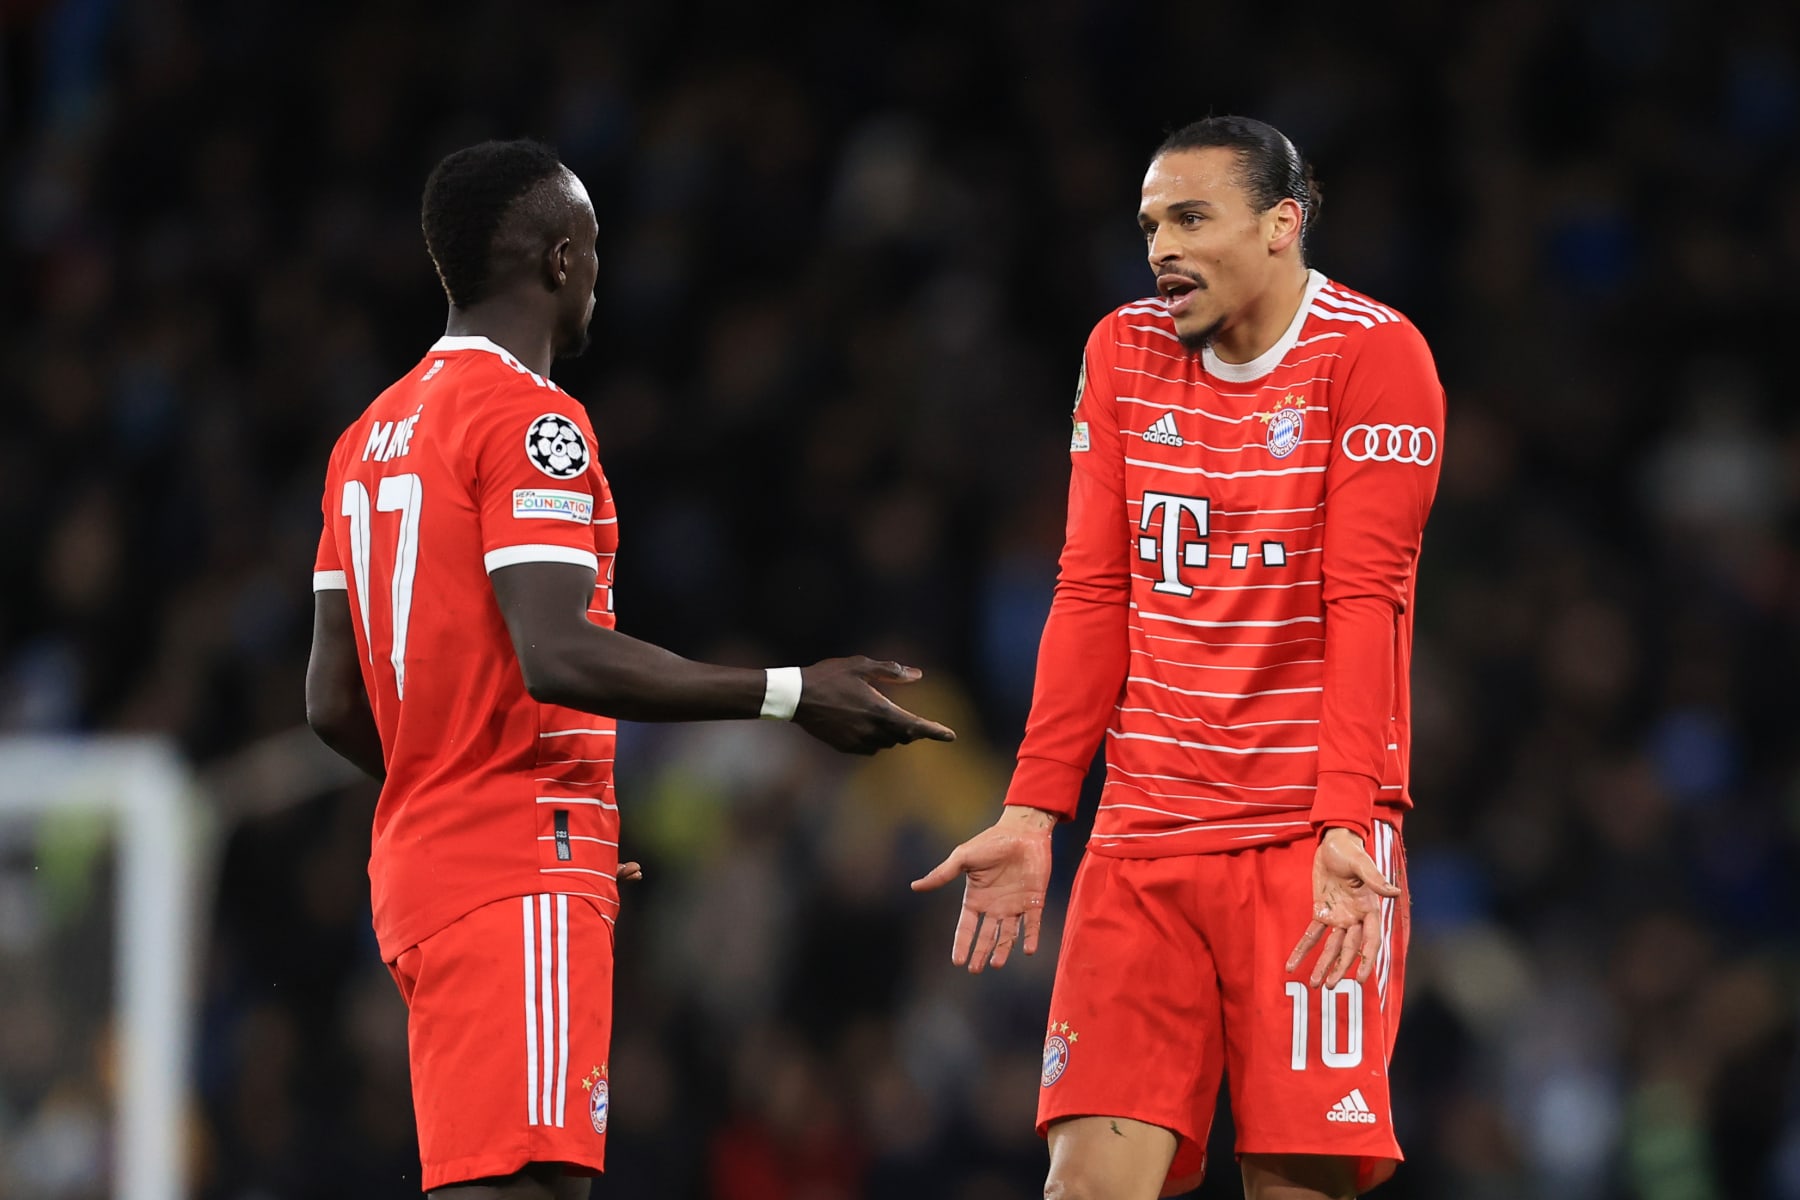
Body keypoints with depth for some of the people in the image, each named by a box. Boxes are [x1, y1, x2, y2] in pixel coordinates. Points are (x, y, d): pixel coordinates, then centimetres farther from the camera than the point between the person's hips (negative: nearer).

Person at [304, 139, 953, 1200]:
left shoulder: (374, 436, 18)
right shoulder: (531, 417, -10)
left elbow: (334, 701, 18)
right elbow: (558, 655, -22)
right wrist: (791, 695, -19)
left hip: (424, 863, 9)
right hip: (525, 881, -9)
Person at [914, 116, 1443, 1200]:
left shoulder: (1373, 354, -5)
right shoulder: (1125, 352, 12)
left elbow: (1365, 603, -12)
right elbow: (1093, 598, 12)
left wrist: (1344, 825, -22)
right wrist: (1033, 812, 4)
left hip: (1309, 838, -4)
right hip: (1144, 838, 4)